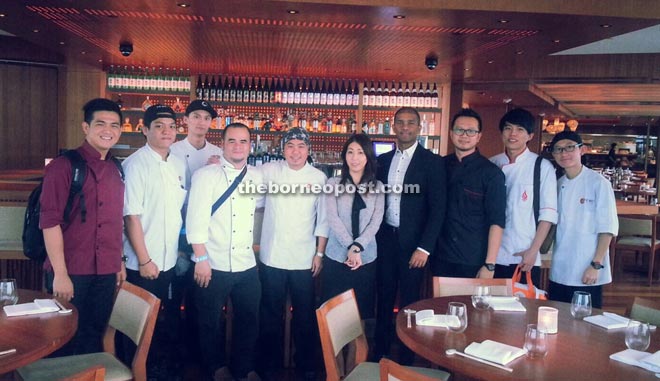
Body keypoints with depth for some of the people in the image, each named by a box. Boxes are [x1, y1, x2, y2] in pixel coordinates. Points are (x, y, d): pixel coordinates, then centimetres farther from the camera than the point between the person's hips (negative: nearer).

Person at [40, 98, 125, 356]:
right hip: (70, 273, -5)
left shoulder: (115, 171, 9)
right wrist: (60, 274, -16)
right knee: (64, 341, 9)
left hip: (106, 273, 5)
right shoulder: (63, 166, -8)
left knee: (94, 338, 15)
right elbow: (49, 221, -13)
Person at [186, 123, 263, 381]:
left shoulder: (256, 177, 7)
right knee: (210, 321, 12)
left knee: (249, 319, 14)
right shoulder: (206, 175, -8)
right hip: (215, 265, -4)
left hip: (247, 265, 4)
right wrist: (201, 259, -16)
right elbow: (196, 219, -13)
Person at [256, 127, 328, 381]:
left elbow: (323, 219, 2)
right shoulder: (270, 171, -2)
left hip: (304, 260, 0)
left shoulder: (319, 177, 0)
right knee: (271, 314, 13)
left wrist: (320, 253, 1)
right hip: (272, 258, 0)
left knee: (305, 315, 11)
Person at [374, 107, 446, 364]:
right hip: (385, 239, 4)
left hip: (413, 242, -4)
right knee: (384, 298, 13)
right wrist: (374, 236, 2)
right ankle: (379, 353, 29)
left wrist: (425, 247, -15)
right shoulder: (383, 160, 8)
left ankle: (407, 358, 24)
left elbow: (437, 208, -10)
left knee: (409, 301, 7)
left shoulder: (432, 162, -6)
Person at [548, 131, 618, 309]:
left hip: (587, 274, -5)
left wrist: (596, 265, -13)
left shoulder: (598, 183, -7)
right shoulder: (558, 185, 9)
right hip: (559, 273, 5)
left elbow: (607, 227, -9)